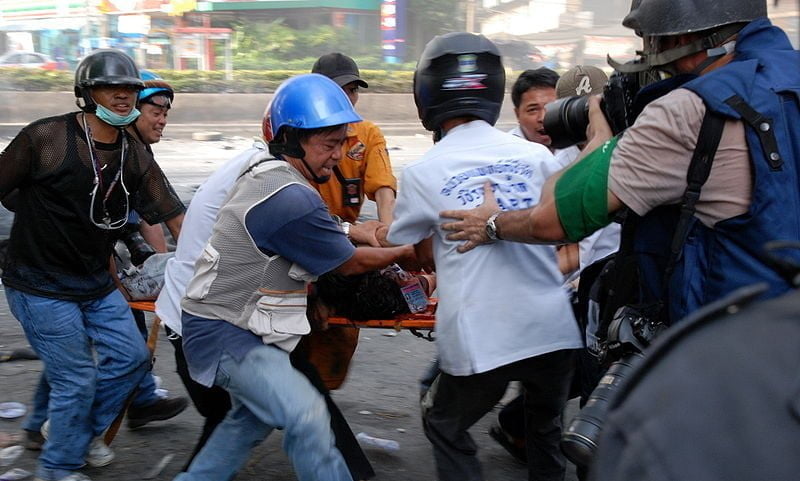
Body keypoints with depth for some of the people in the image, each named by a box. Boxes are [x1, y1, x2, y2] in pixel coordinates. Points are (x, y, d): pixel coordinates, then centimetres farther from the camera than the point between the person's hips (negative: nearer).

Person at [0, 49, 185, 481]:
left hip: (97, 284, 7)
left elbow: (175, 218, 0)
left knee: (131, 357, 9)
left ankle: (83, 432, 32)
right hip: (41, 287, -6)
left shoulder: (135, 157, 0)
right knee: (76, 380, -3)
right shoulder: (44, 138, -16)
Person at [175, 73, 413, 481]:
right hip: (223, 335, -11)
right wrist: (405, 253, 4)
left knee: (252, 418, 27)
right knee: (308, 417, -24)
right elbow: (350, 263, -11)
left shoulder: (263, 173, 4)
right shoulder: (292, 200, -26)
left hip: (237, 323, 11)